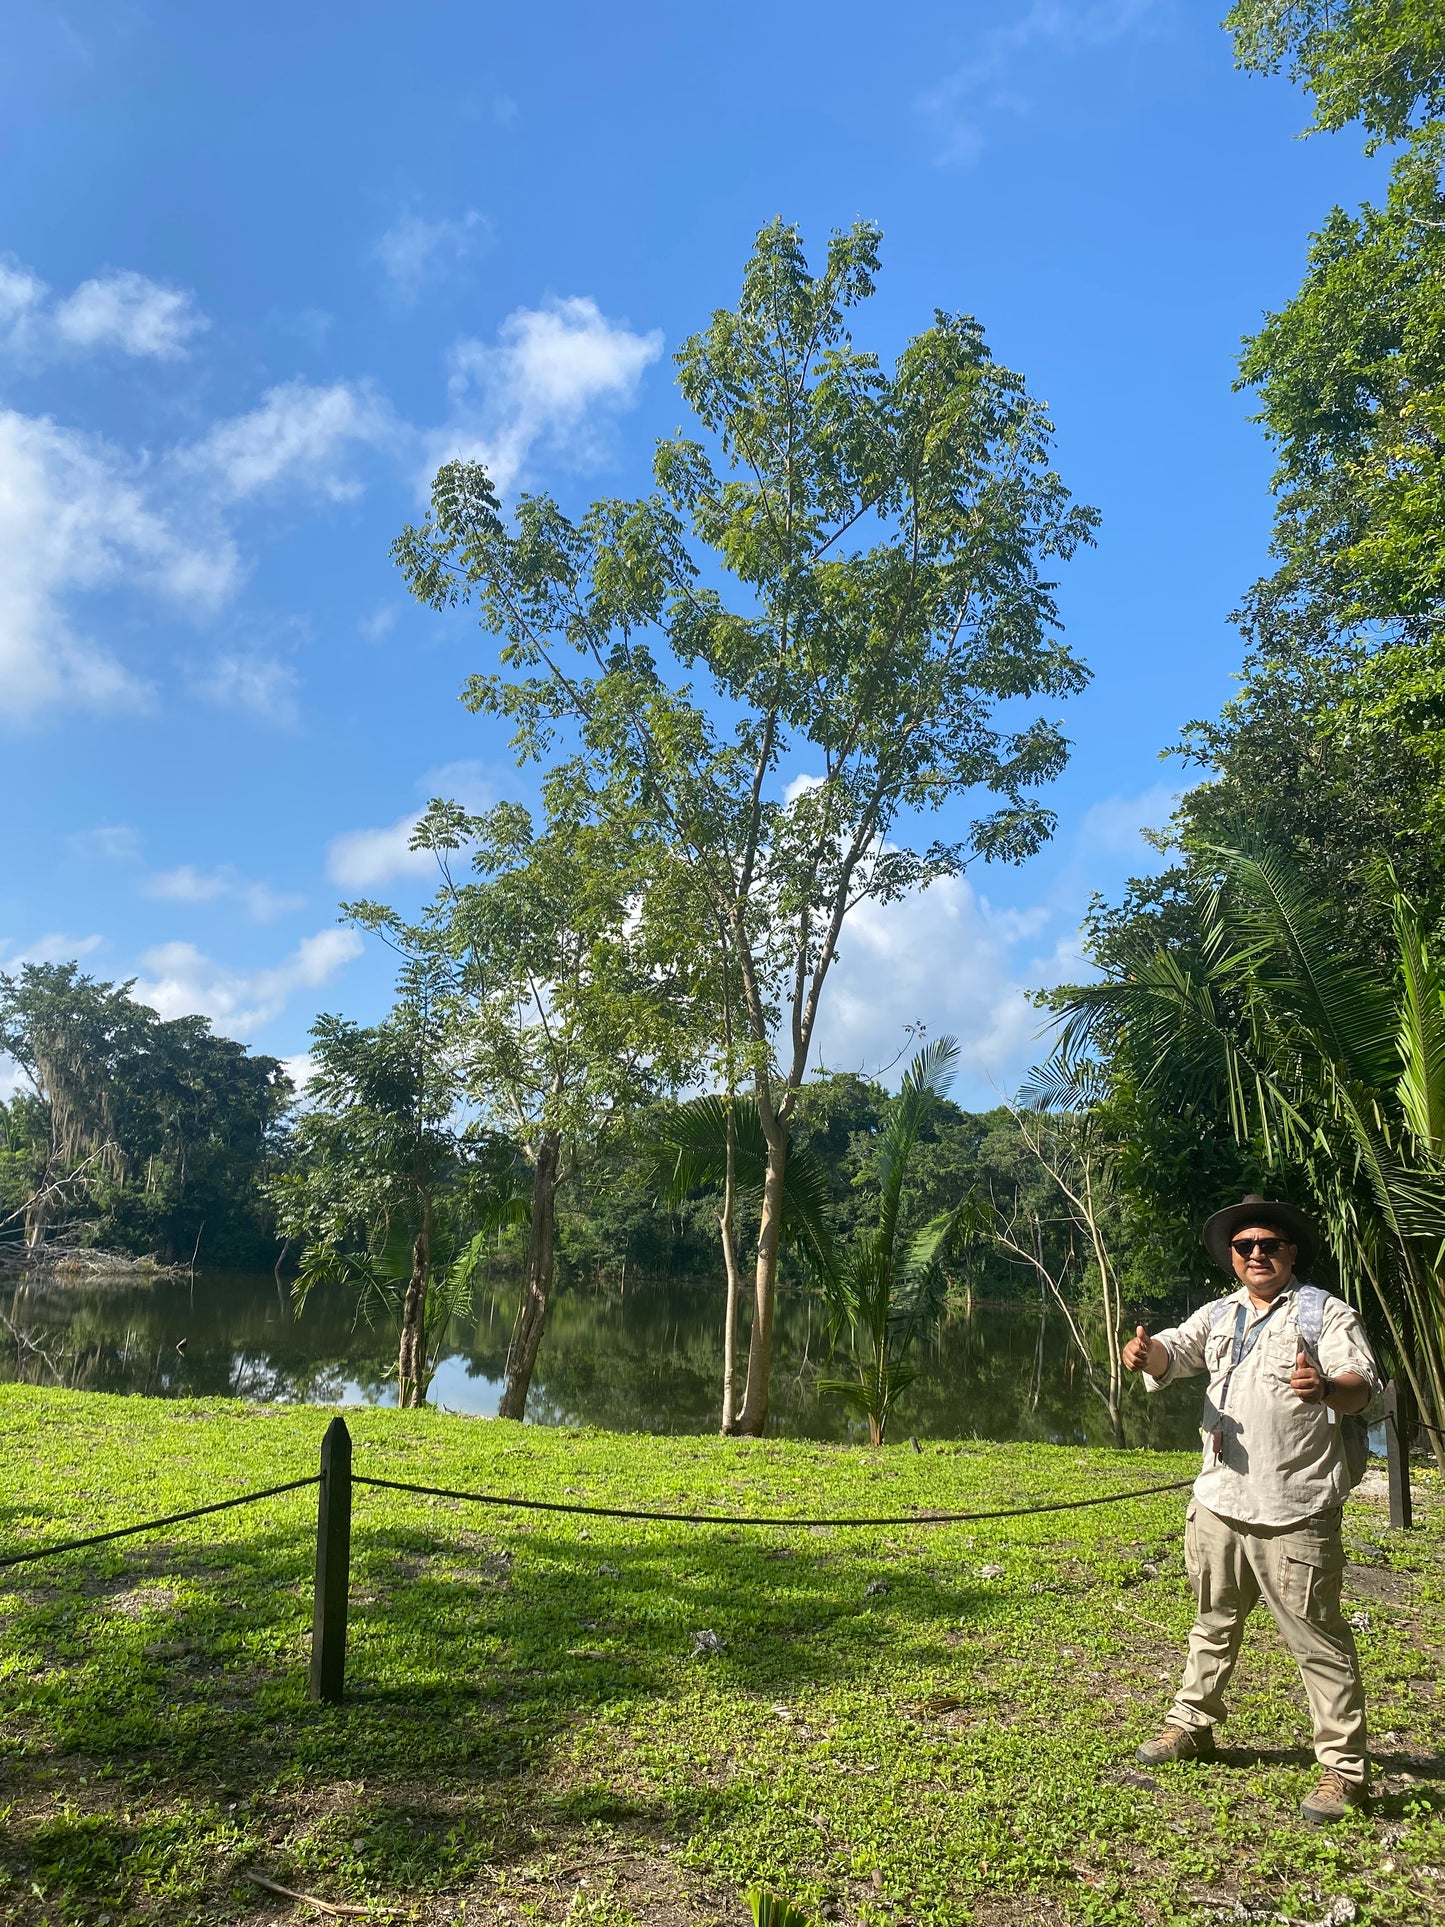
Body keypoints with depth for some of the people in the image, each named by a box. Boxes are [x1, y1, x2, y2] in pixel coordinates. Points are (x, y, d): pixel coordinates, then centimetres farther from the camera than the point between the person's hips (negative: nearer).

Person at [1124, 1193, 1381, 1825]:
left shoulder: (1325, 1312, -4)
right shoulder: (1218, 1315, 12)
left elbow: (1363, 1385, -16)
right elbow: (1176, 1352, -1)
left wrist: (1328, 1386, -39)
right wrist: (1147, 1351, -25)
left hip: (1295, 1512, -5)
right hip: (1219, 1502, 6)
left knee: (1319, 1639, 0)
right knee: (1214, 1622, 20)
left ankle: (1345, 1768, 12)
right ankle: (1192, 1725, 34)